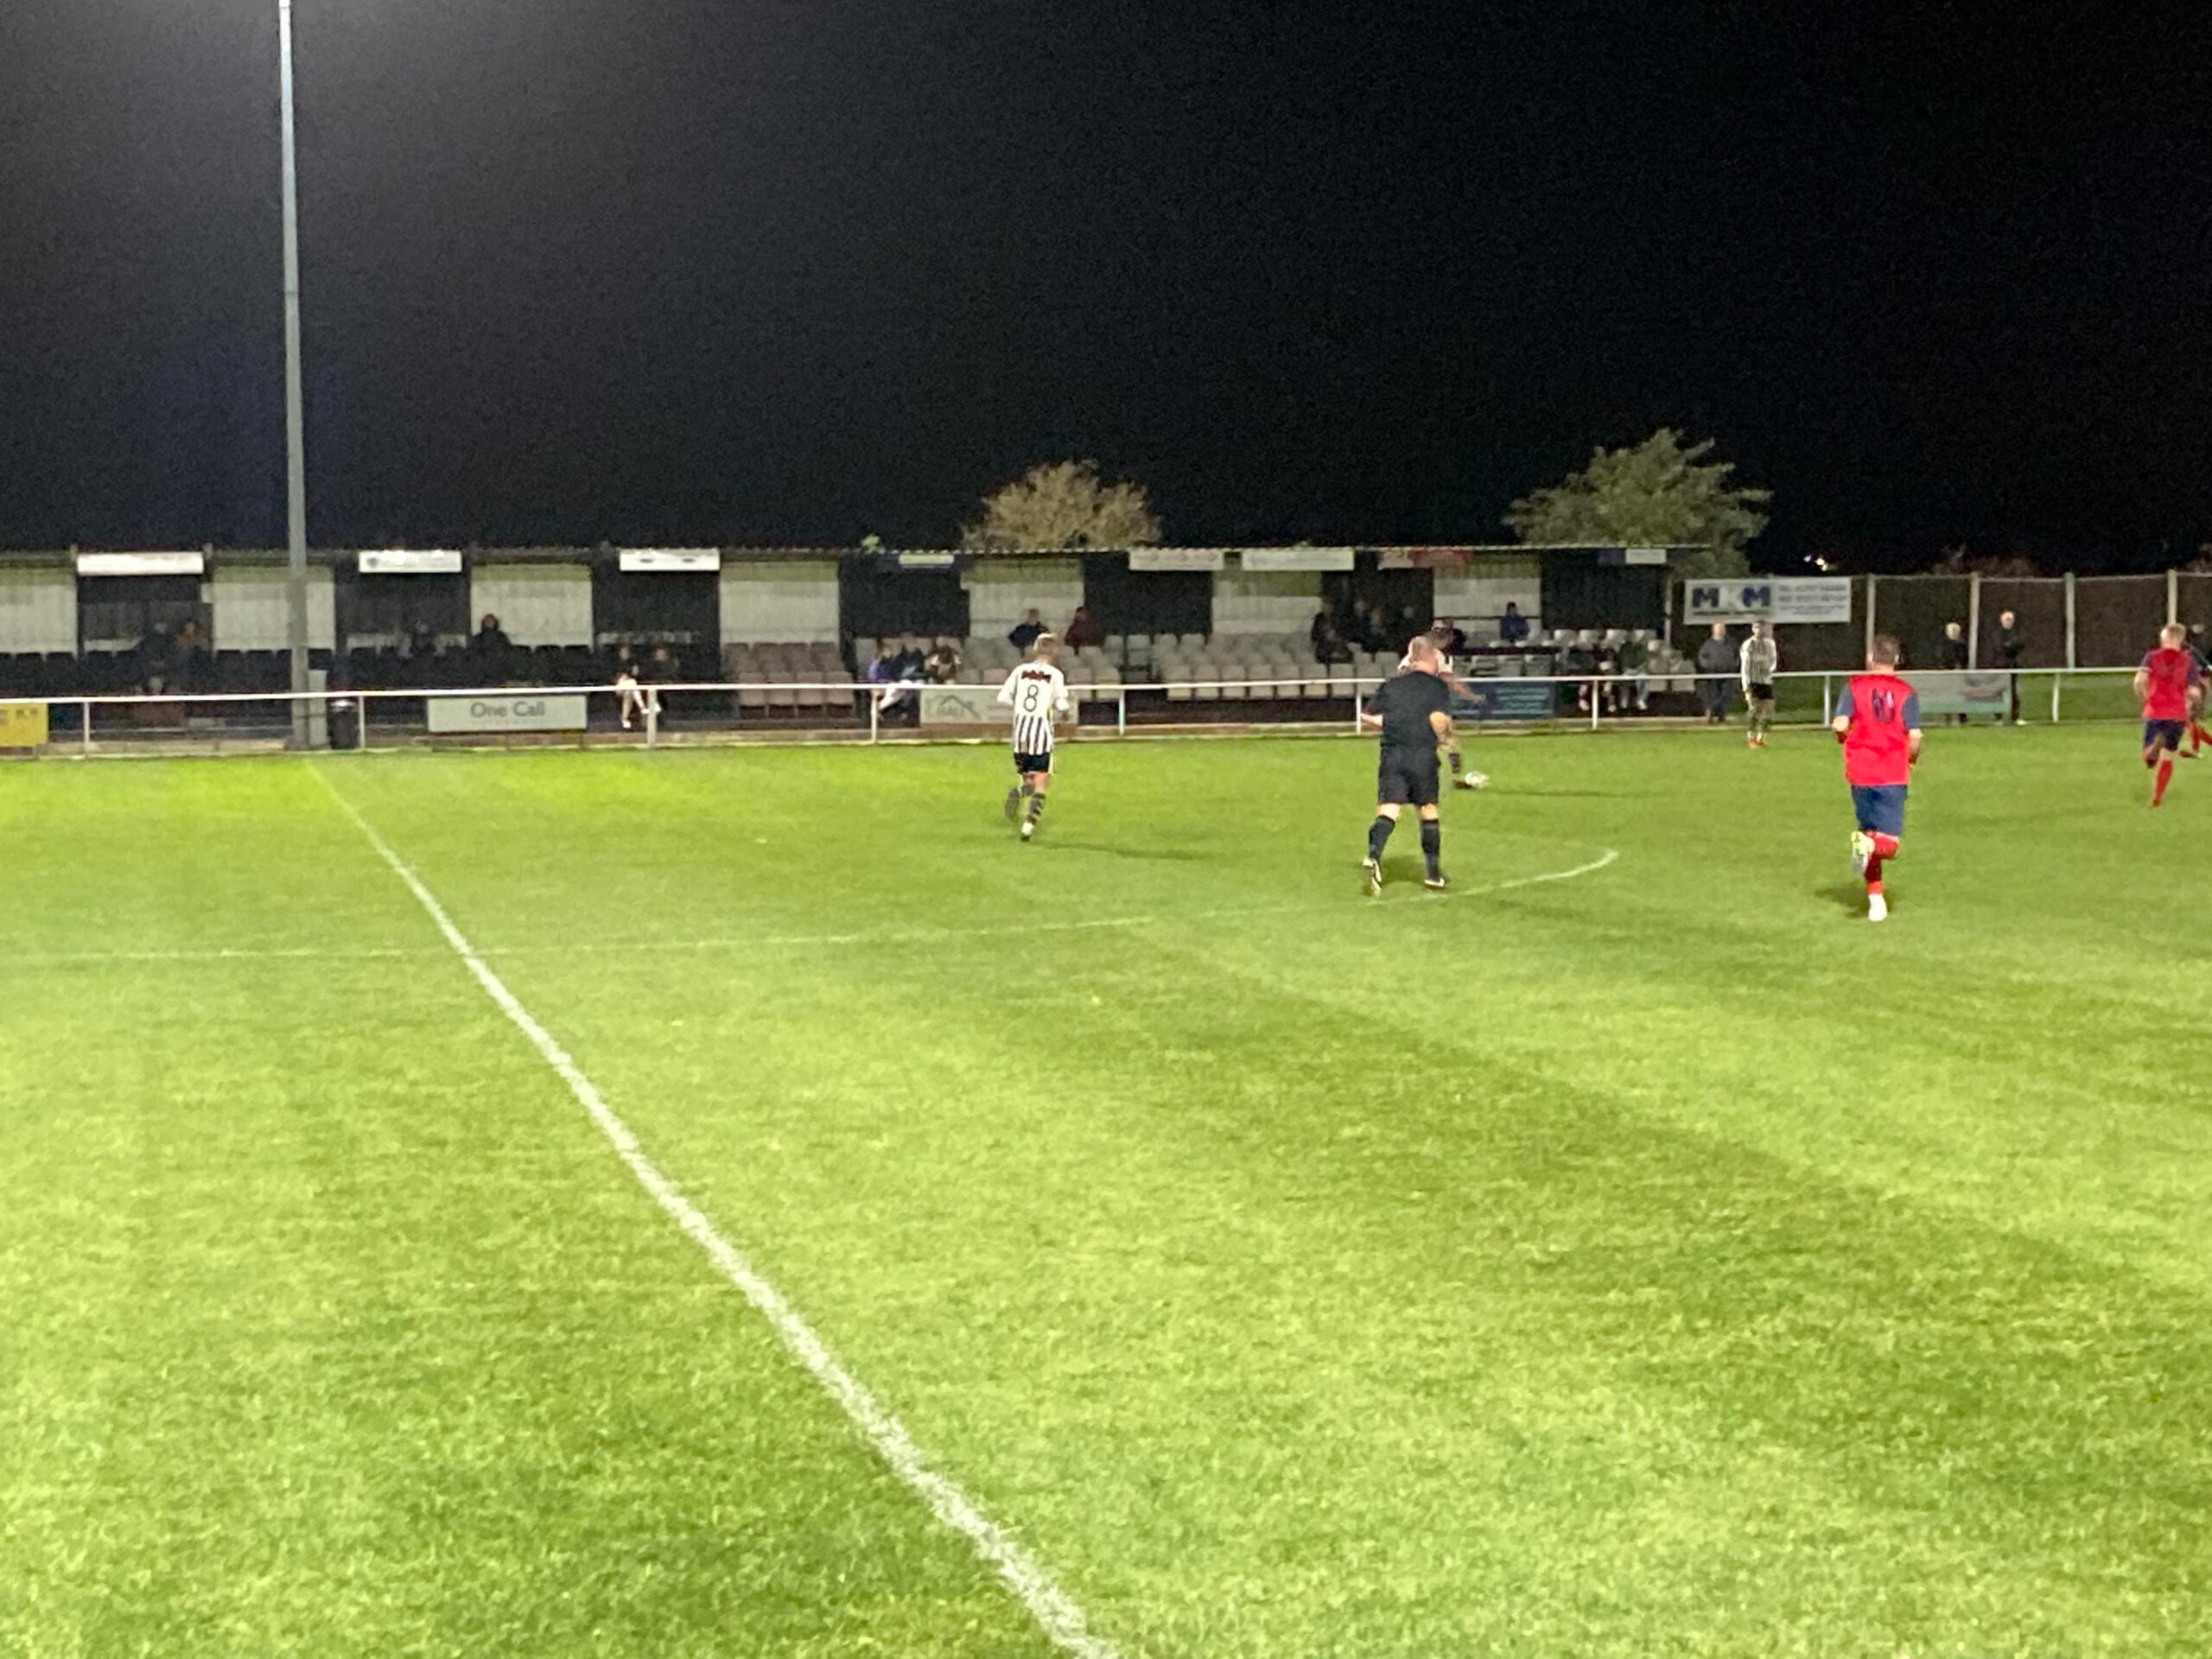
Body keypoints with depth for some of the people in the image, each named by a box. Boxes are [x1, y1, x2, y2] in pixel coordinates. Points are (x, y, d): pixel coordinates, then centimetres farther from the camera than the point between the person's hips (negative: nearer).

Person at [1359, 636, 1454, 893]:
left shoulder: (1391, 684, 12)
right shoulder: (1438, 686, 0)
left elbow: (1367, 715, 13)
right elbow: (1439, 718, -14)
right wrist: (1444, 737, 6)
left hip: (1391, 754, 2)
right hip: (1423, 756, -2)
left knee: (1387, 811, -4)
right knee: (1428, 813, 12)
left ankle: (1373, 857, -31)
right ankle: (1434, 874, 17)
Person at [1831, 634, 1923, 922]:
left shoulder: (1855, 686, 0)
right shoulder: (1906, 692, 0)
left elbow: (1840, 725, -12)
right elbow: (1914, 737, -8)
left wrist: (1845, 739, 11)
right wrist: (1913, 759, 13)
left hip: (1860, 773, 1)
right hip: (1893, 777, -1)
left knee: (1869, 834, 18)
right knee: (1890, 845, 1)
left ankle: (1875, 897, 12)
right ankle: (1872, 846, -34)